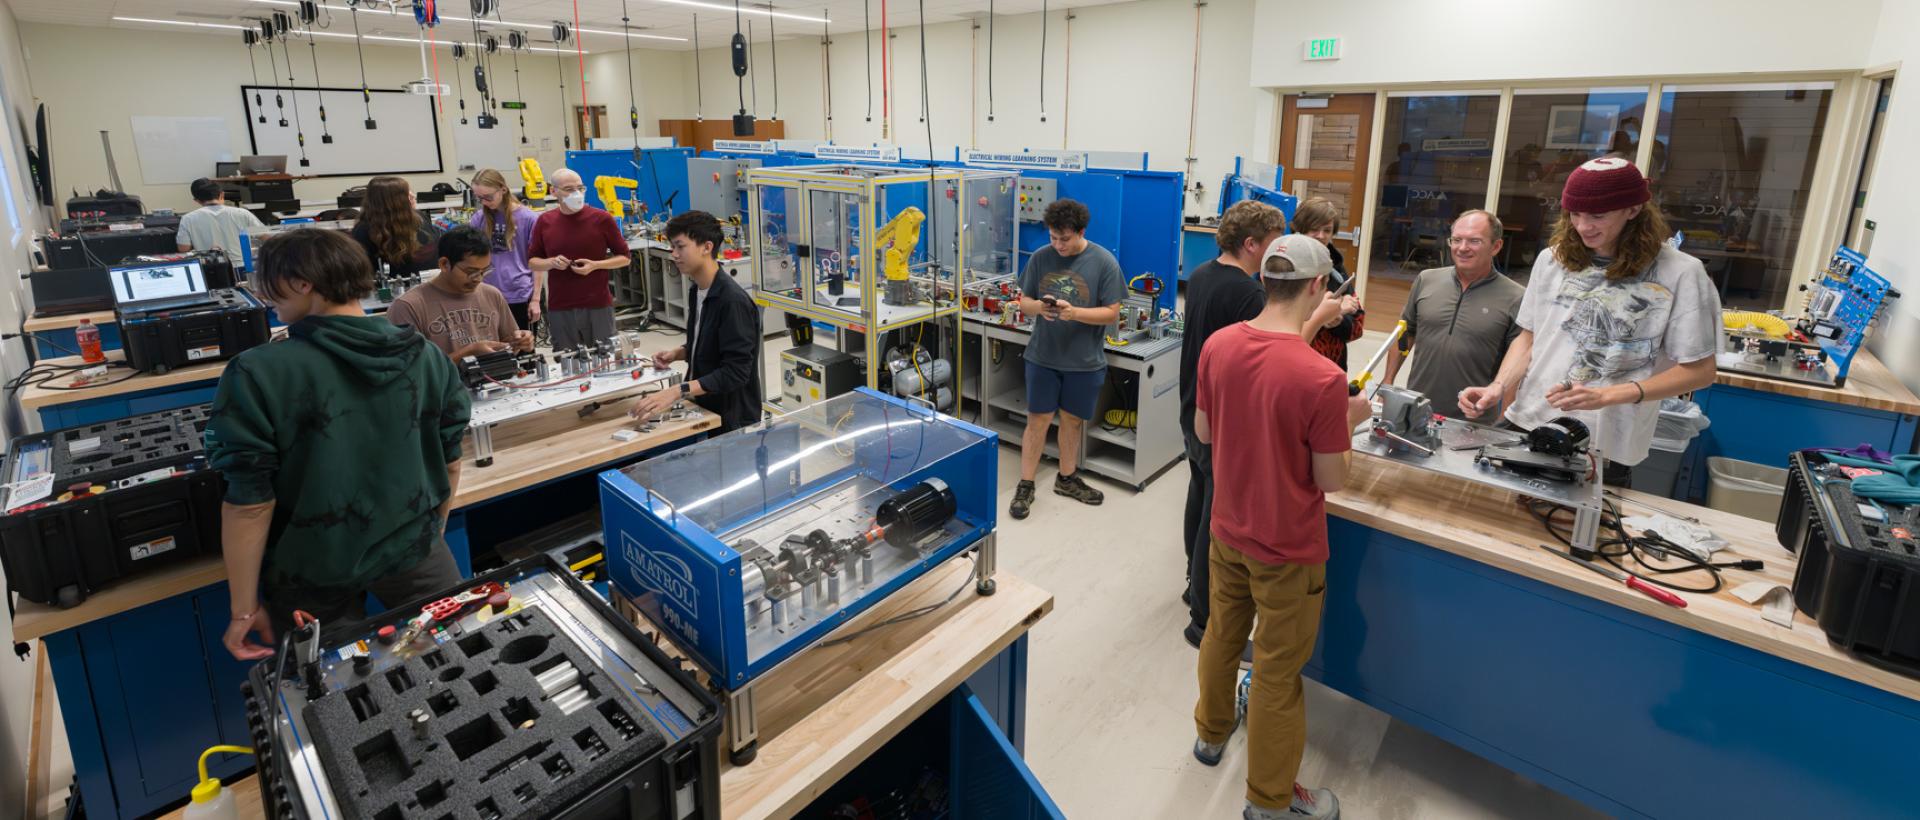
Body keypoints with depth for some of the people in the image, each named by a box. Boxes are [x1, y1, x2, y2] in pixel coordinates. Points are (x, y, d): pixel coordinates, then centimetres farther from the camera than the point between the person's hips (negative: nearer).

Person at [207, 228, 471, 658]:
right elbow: (450, 464, 1)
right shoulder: (426, 356, -8)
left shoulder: (259, 374, -19)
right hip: (413, 550, 3)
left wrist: (244, 606, -5)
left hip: (315, 573, -2)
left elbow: (250, 500, -16)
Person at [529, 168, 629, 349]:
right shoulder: (545, 221, 3)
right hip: (559, 309, 2)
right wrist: (551, 262, -8)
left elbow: (624, 257, 2)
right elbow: (532, 261, 13)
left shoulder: (601, 218, -5)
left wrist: (595, 265, -13)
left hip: (598, 306, -2)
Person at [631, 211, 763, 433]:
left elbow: (735, 372, -26)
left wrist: (676, 393, -31)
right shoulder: (697, 292, 4)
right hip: (703, 407, 7)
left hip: (732, 418, -7)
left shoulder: (733, 300, -22)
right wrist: (677, 353, 0)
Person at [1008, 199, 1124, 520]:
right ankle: (1025, 486, 16)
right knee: (1038, 420, 4)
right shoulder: (1040, 258, -4)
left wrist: (1073, 312, -23)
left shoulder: (1104, 262, -10)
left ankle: (1067, 478, 34)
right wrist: (1039, 307, -20)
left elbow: (1112, 314, -9)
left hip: (1085, 361, 0)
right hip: (1043, 357, 1)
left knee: (1072, 420, 14)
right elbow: (1024, 302, 3)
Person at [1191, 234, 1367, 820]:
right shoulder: (1322, 378, -27)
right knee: (1278, 672, 12)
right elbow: (1331, 480, -16)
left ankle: (1211, 732, 50)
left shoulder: (1217, 346, -10)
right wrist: (1348, 421, 0)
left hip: (1227, 530, 5)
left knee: (1222, 634, 26)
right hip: (1287, 549, -5)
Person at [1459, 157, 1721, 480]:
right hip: (1527, 427, 3)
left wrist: (1606, 396, -17)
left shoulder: (1679, 274, -8)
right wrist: (1498, 388, -9)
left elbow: (1699, 371, -5)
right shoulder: (1553, 260, 2)